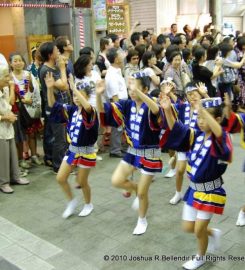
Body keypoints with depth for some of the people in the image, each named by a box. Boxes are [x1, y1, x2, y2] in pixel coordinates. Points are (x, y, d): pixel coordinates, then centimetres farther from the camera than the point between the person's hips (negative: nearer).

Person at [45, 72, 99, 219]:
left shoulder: (91, 112, -19)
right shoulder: (71, 110, -2)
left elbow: (87, 107, -44)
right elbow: (54, 105, -8)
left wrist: (75, 88, -46)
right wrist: (50, 89, -24)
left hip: (86, 152, -5)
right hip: (72, 150, 6)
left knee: (82, 181, 8)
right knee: (61, 178, 5)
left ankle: (88, 204, 35)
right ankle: (72, 201, 29)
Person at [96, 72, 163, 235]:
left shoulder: (149, 106, -21)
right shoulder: (127, 105, -4)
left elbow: (156, 111, -46)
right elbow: (104, 111, -5)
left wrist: (138, 92, -58)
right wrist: (99, 95, -26)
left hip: (149, 153, -5)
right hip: (133, 151, 6)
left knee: (142, 192, 5)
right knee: (116, 181, 0)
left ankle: (142, 221, 32)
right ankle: (137, 189, 30)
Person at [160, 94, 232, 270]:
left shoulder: (221, 139, -20)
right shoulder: (196, 136, -1)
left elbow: (219, 133, -44)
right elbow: (176, 129, -5)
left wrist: (203, 109, -54)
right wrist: (168, 110, -22)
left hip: (210, 192, -6)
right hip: (194, 189, 6)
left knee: (199, 230, 6)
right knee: (188, 228, 14)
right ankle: (213, 234, 43)